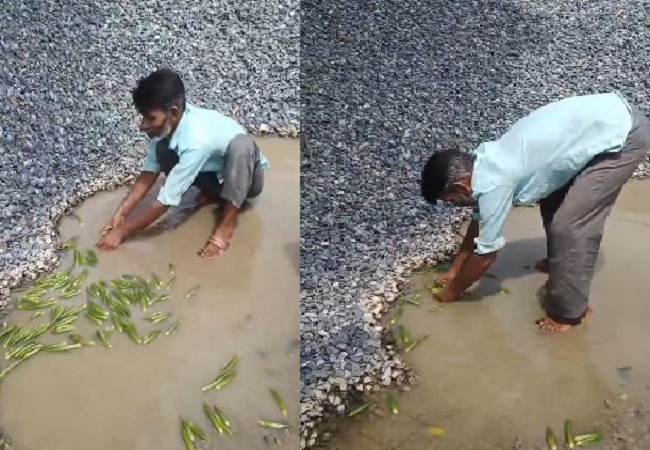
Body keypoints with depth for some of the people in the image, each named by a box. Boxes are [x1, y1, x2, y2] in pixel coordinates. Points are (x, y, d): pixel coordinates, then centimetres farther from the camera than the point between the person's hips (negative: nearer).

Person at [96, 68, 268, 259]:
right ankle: (214, 194, 4)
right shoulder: (170, 124, -18)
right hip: (215, 173, 7)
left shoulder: (195, 140, -40)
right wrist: (120, 213, -15)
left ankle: (227, 224, -23)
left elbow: (165, 201, -34)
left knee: (240, 144, -39)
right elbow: (149, 173, -8)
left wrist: (122, 233, -26)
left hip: (247, 178, -6)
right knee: (161, 149, -13)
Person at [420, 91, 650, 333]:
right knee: (553, 203, 21)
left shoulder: (493, 184, -20)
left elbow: (486, 252, -7)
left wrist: (453, 290, 8)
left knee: (570, 226, -5)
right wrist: (454, 269, 27)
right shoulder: (483, 160, 6)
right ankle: (560, 262, 44)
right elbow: (479, 220, 19)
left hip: (624, 135, -9)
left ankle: (569, 310, 11)